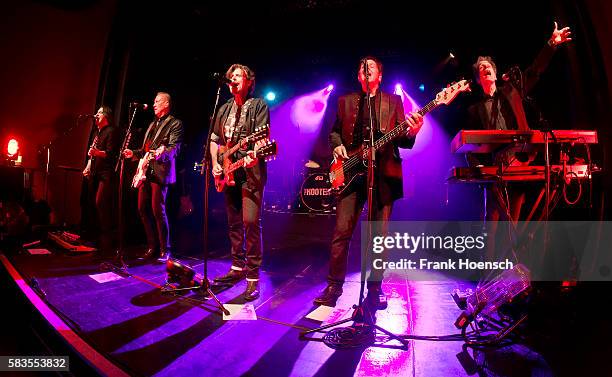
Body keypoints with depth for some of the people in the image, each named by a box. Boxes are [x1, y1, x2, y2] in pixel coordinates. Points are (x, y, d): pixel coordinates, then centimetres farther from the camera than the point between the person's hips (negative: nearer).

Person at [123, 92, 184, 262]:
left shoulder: (175, 124, -2)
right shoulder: (152, 124, 24)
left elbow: (174, 148, -15)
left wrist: (162, 153, -33)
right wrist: (134, 153, 15)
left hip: (160, 173, -9)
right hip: (145, 172, 9)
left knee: (158, 210, -11)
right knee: (143, 209, 7)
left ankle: (165, 250, -1)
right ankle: (152, 246, 18)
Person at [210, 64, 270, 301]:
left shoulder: (258, 106, 1)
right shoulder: (224, 109, 20)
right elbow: (214, 139, 22)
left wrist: (254, 155, -34)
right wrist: (215, 163, 7)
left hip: (250, 170, -7)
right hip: (228, 171, 7)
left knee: (250, 221, -15)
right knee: (234, 222, 12)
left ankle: (253, 277, -8)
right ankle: (238, 267, 24)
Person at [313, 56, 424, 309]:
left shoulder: (393, 101, 15)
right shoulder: (346, 101, 19)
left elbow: (402, 140, 8)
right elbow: (335, 131, 20)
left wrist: (412, 132, -14)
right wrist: (337, 145, -1)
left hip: (384, 172, 0)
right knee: (342, 231, -5)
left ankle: (375, 287, 15)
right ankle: (334, 285, 7)